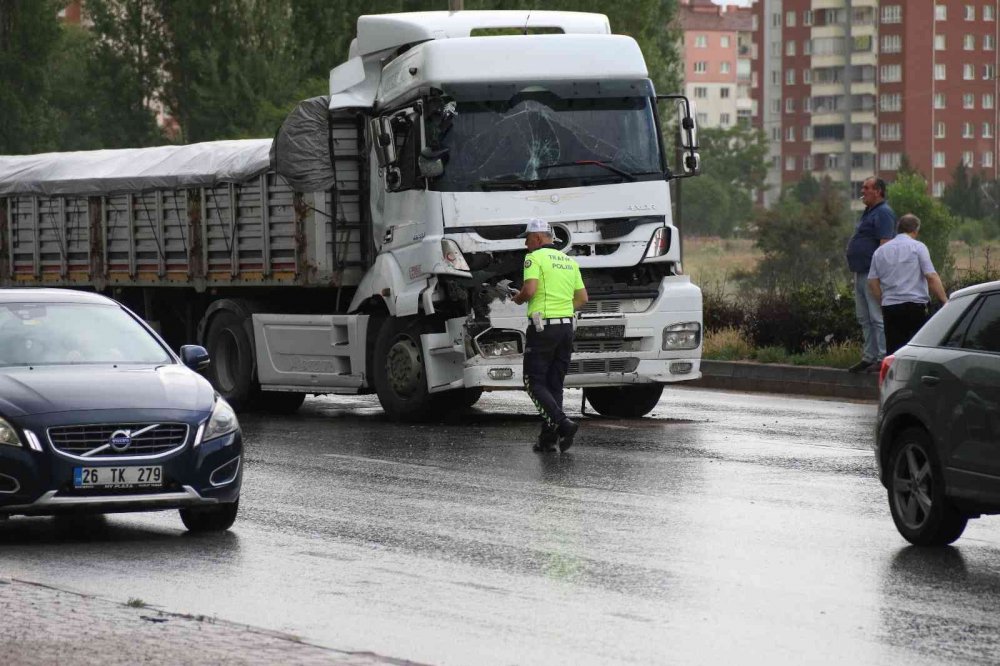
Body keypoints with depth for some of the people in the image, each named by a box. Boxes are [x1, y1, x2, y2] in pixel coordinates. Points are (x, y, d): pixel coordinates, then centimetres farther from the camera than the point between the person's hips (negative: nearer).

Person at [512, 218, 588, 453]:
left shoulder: (535, 258, -7)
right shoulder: (568, 261, 16)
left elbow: (530, 290, -20)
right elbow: (582, 298, 16)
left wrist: (518, 299, 1)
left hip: (543, 327, -7)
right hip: (567, 325, 7)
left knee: (534, 382, -2)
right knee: (555, 384, 11)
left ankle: (562, 423, -20)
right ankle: (548, 438, 8)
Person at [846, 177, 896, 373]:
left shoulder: (883, 213, -13)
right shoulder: (869, 212, 19)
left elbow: (885, 244, -20)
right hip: (861, 273, 11)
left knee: (877, 317, -9)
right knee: (864, 318, 13)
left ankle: (883, 358, -8)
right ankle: (869, 357, 19)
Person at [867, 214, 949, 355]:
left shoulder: (880, 251, 13)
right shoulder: (918, 247, -1)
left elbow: (872, 282, 10)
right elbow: (932, 277, -8)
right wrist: (945, 301, -6)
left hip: (890, 307, 4)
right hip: (915, 305, -4)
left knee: (893, 352, 3)